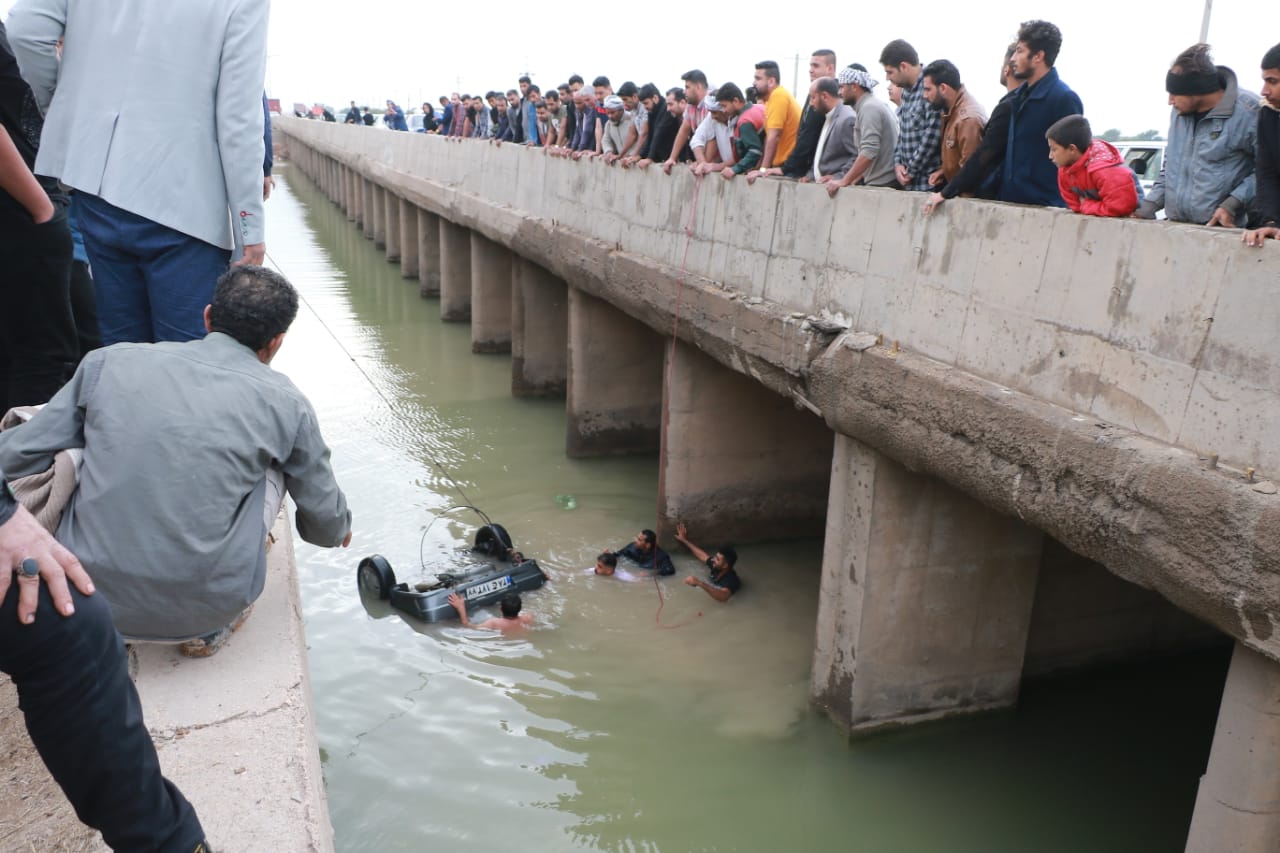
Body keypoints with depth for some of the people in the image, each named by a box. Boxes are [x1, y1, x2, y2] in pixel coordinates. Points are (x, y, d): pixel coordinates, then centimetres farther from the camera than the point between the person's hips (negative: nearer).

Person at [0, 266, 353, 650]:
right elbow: (324, 522, 9)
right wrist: (340, 528, 33)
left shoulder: (110, 362, 1)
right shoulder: (285, 403, -2)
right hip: (202, 609, -2)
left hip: (86, 596, 3)